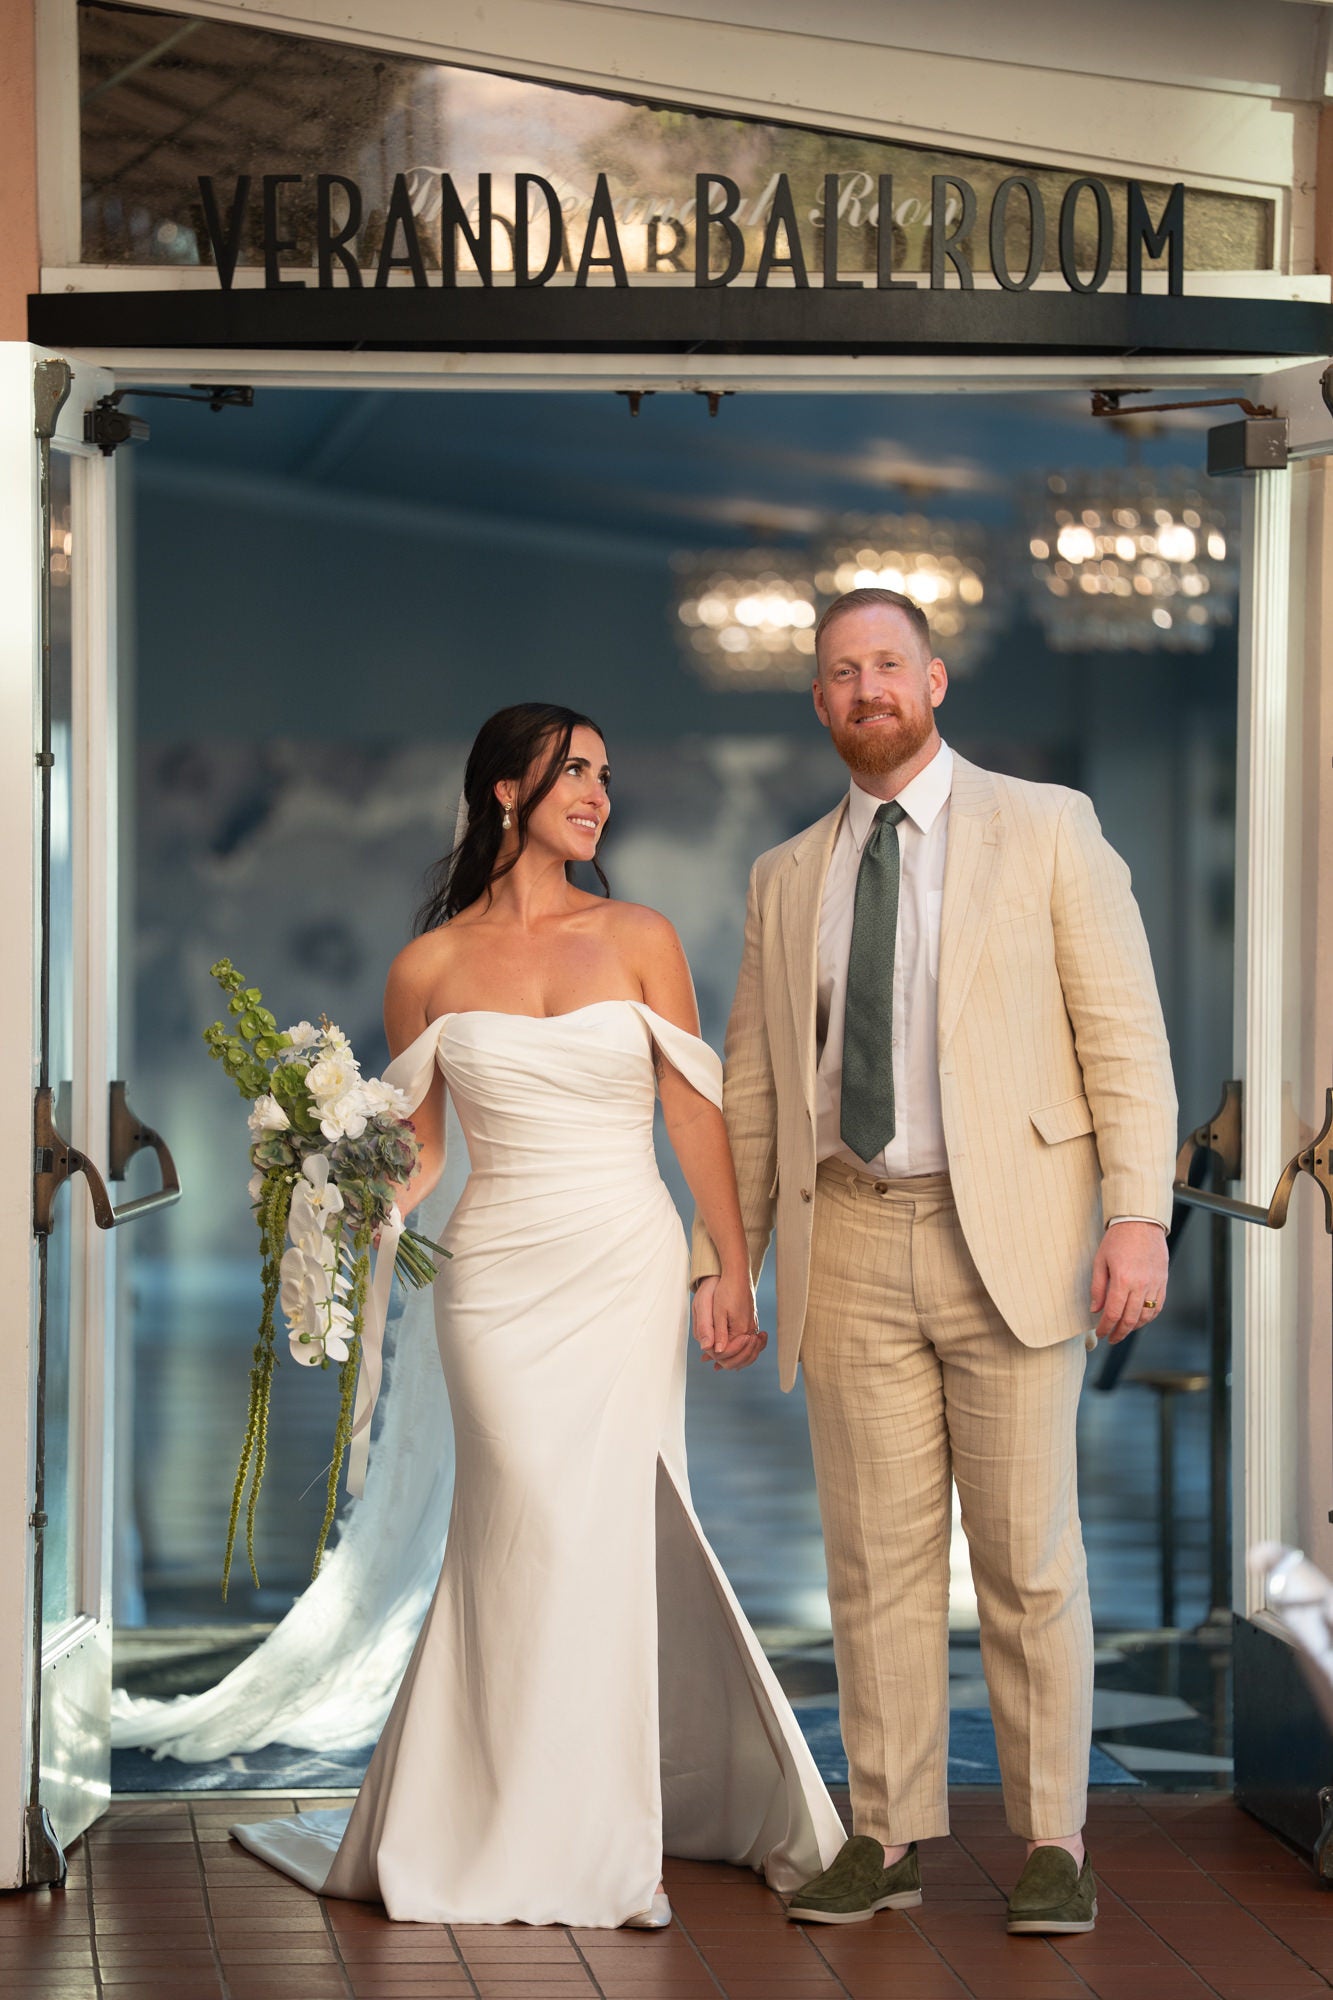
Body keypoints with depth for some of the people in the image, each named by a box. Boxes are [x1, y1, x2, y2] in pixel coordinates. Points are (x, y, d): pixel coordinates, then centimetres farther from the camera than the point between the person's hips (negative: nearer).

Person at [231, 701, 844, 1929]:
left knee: (606, 1527, -3)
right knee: (537, 1520, -10)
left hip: (629, 1270, 1)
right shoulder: (430, 967, 5)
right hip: (499, 1275, -1)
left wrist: (735, 1272, -1)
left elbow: (696, 1114, 4)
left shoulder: (639, 942, 5)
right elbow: (412, 1148, 9)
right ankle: (540, 1840, 3)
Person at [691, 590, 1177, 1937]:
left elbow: (1124, 1032, -2)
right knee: (876, 1559, 4)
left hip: (1010, 1237, -3)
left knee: (1029, 1559, -1)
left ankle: (1052, 1843, 6)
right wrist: (724, 1259, 7)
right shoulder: (787, 880, 14)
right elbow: (753, 1086, 15)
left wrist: (1138, 1216, -13)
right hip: (853, 1245, 3)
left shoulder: (1044, 830, 3)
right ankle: (889, 1837, 11)